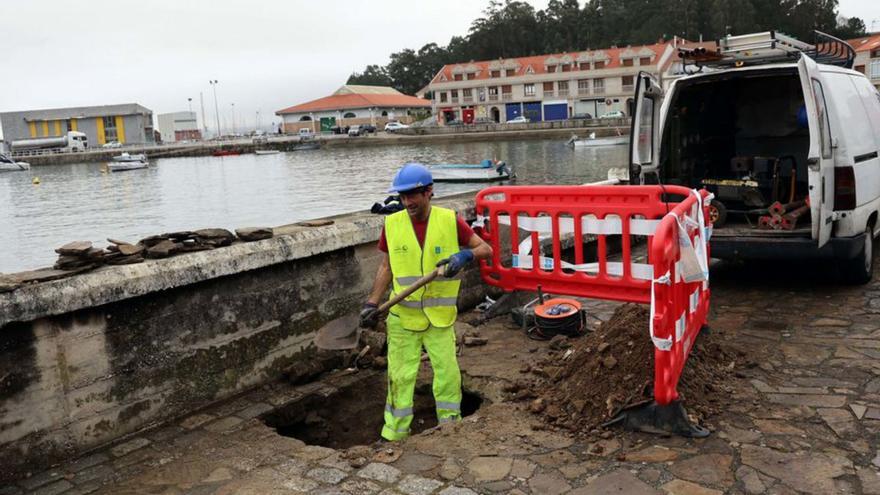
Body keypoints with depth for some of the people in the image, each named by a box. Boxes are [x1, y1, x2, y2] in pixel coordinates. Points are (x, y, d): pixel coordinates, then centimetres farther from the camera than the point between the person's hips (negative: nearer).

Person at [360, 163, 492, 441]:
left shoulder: (450, 221, -7)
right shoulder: (392, 224, -3)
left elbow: (486, 249, -2)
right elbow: (386, 267, 5)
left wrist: (466, 255, -23)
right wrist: (372, 304, -3)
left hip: (440, 316, 0)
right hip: (402, 316, 1)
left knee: (448, 374, 6)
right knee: (399, 376, 6)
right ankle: (394, 436, 19)